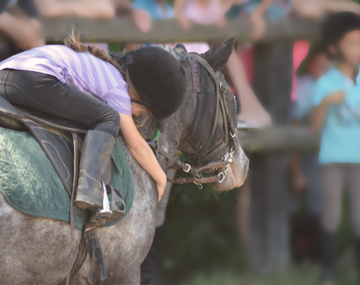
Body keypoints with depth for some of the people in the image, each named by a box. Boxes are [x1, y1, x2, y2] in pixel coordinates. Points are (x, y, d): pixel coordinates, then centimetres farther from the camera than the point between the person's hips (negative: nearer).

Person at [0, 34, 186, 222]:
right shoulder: (117, 89, 8)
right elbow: (136, 146, 9)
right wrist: (161, 179, 22)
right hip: (34, 80, -9)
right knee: (109, 120, -2)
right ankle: (89, 189, -20)